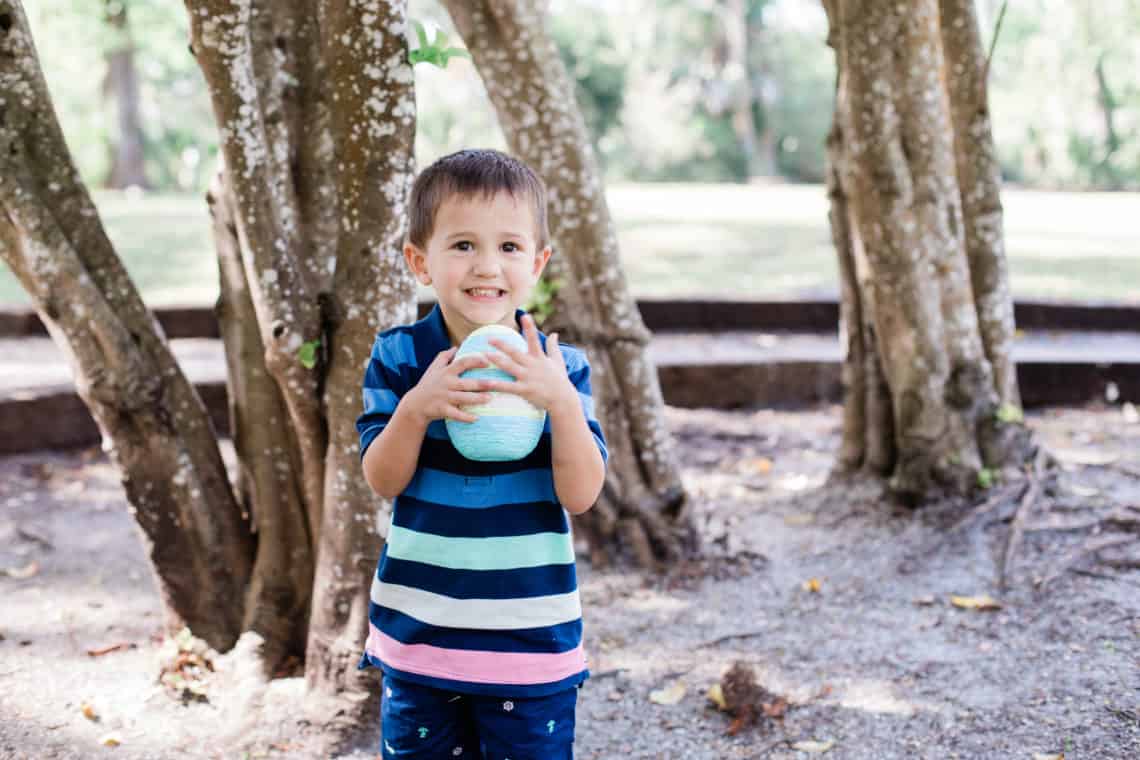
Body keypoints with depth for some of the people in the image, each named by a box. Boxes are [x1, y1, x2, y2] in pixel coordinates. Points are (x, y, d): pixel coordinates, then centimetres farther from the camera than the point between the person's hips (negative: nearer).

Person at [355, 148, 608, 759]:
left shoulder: (559, 365, -7)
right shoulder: (398, 357, -5)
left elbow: (582, 494, -13)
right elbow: (382, 480, -8)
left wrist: (561, 402, -27)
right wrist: (417, 408, -25)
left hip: (531, 638, -1)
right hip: (418, 634, 1)